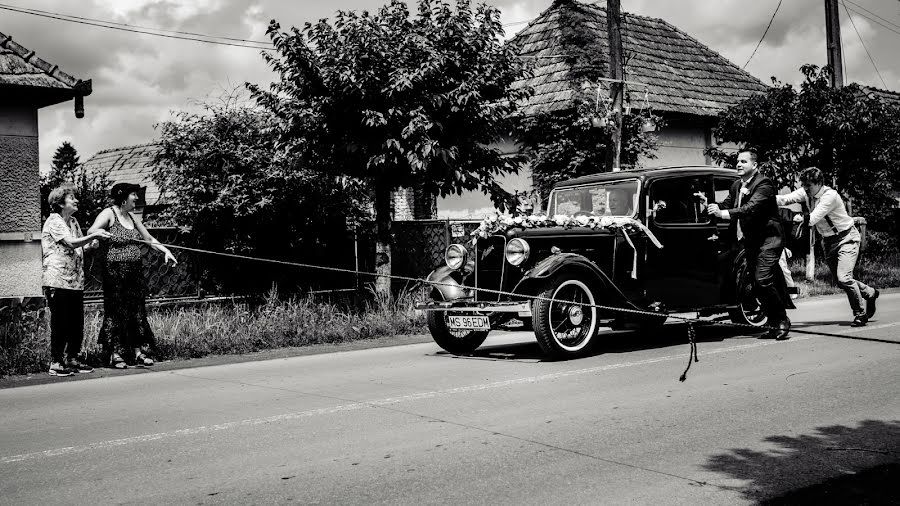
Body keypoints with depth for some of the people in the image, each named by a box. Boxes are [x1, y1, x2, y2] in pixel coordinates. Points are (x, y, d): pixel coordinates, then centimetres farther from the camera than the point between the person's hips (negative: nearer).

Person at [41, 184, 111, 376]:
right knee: (60, 324, -4)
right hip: (58, 280, -8)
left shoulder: (73, 222, 19)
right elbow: (71, 242, -20)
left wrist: (92, 242, 5)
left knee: (77, 323, 9)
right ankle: (56, 363, 3)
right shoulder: (53, 221, -8)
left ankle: (72, 360, 19)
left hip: (75, 281, 8)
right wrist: (93, 235, -21)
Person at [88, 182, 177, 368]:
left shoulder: (131, 217, 17)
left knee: (137, 311, 7)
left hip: (135, 272, 7)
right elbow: (90, 233, -14)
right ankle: (115, 354, 3)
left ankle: (137, 352, 13)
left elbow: (149, 239, 22)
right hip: (115, 272, -7)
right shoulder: (109, 214, -4)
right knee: (117, 311, -3)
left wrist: (165, 250, 10)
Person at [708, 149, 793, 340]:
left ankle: (782, 320, -3)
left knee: (763, 280, -18)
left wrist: (723, 213, -32)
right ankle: (774, 324, 19)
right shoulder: (736, 186, 15)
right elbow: (727, 204, 13)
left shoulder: (764, 184, -12)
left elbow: (751, 208, -26)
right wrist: (713, 206, -8)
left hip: (767, 238, -8)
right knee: (757, 283, 9)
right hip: (749, 241, 8)